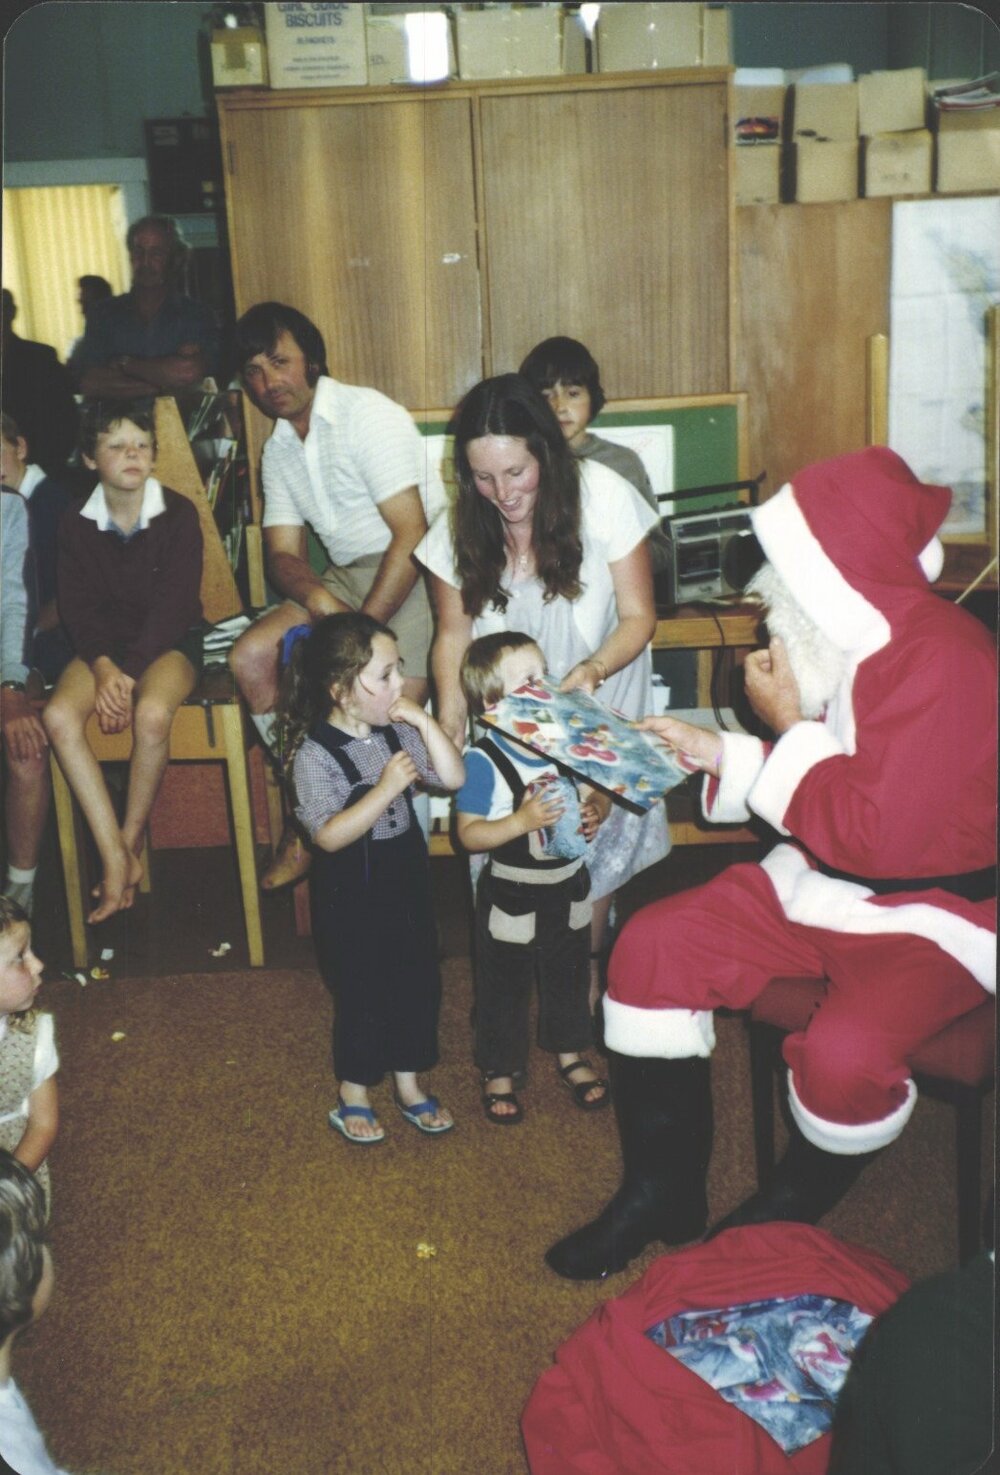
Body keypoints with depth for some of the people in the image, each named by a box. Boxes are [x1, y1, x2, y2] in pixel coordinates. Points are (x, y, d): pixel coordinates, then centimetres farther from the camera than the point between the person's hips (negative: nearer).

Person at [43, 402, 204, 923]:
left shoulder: (178, 514, -8)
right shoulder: (76, 524, 1)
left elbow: (173, 603, -13)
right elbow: (77, 606, 0)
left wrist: (129, 672, -20)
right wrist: (103, 666, -19)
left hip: (169, 641, -3)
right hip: (103, 643, 3)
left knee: (151, 713, -35)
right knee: (58, 715, -25)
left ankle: (131, 843, -12)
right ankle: (116, 859, -22)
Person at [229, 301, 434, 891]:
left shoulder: (369, 416, -10)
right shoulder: (279, 449, 14)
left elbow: (411, 535, -18)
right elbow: (283, 554, 9)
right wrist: (316, 595, -16)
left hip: (412, 574, -7)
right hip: (342, 579, 7)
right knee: (251, 655, -13)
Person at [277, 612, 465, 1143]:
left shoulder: (397, 732, -3)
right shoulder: (314, 754, -21)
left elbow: (453, 778, -6)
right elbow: (328, 836, -27)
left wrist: (424, 721, -15)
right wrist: (387, 789, -33)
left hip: (406, 879, 6)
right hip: (351, 895, -6)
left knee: (418, 983, 15)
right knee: (360, 994, 8)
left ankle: (409, 1084, 35)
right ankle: (353, 1095, 30)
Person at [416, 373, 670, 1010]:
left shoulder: (604, 497, -20)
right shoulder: (458, 527, -9)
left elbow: (638, 617, -15)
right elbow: (455, 633, -1)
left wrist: (593, 670, -34)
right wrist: (450, 718, -16)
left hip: (596, 702, -2)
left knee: (594, 837, -4)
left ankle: (588, 965, 20)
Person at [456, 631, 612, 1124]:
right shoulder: (482, 761, -22)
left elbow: (598, 793, 6)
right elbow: (469, 834, -21)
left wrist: (595, 812, -17)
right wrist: (522, 821, -33)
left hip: (569, 887, 5)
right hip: (511, 898, -5)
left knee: (569, 975, 22)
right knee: (503, 986, 11)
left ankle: (570, 1053, 45)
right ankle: (498, 1070, 32)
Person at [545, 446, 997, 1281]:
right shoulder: (852, 639, 4)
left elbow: (877, 834, -28)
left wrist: (787, 724, -18)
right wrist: (719, 755, 2)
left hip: (932, 917, -9)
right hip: (823, 884, 9)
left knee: (843, 1053, -34)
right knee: (652, 946, -4)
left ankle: (789, 1214, 3)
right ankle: (664, 1193, 9)